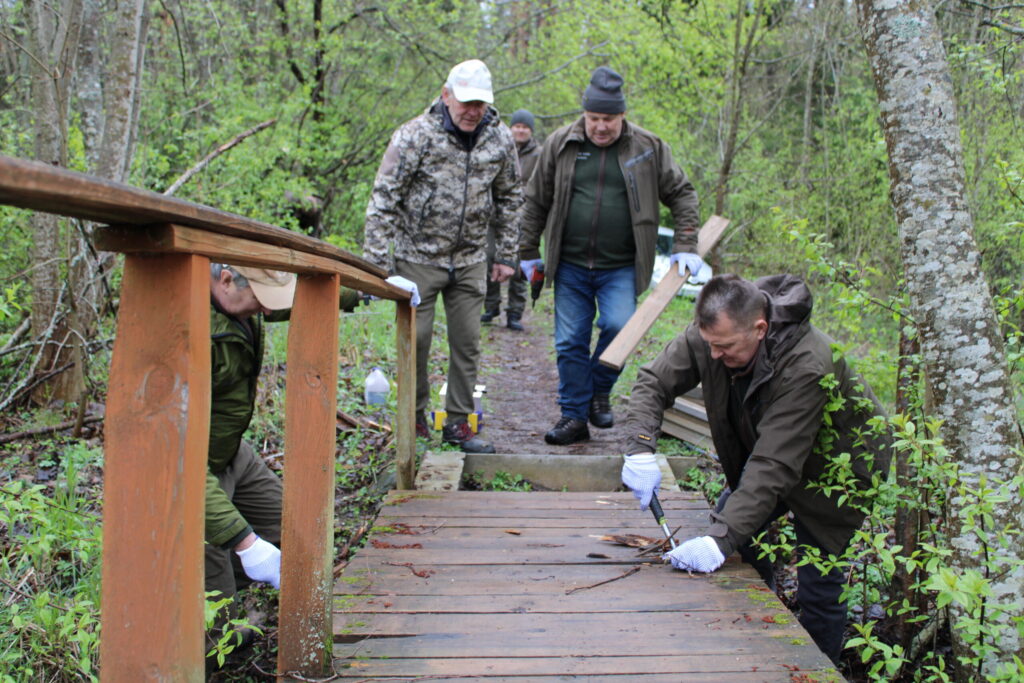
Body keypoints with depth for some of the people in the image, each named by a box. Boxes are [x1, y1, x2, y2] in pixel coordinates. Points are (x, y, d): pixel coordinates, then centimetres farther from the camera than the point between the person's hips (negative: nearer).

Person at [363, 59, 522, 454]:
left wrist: (506, 255, 10)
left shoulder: (500, 139, 0)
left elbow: (509, 198, 12)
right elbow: (384, 198, -13)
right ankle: (414, 418, 18)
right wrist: (375, 259, -17)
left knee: (467, 342, 6)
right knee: (415, 339, 0)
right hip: (418, 257, -3)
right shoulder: (416, 135, -13)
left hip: (470, 260, 4)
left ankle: (459, 422, 18)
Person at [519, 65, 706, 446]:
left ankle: (600, 391, 7)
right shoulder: (560, 144, 2)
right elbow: (537, 202, 9)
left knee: (618, 326, -21)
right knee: (570, 342, 3)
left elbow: (682, 195, 7)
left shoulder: (648, 148, 0)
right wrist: (528, 253, 10)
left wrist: (685, 247, -2)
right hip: (570, 266, 2)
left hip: (620, 268, -1)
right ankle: (574, 416, 17)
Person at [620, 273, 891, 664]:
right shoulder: (710, 336, -23)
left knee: (817, 586, -7)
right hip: (766, 454, 7)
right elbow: (654, 382, -15)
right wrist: (640, 450, -33)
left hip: (839, 467, -6)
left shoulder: (807, 366, -40)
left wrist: (721, 538, -46)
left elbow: (774, 467, -42)